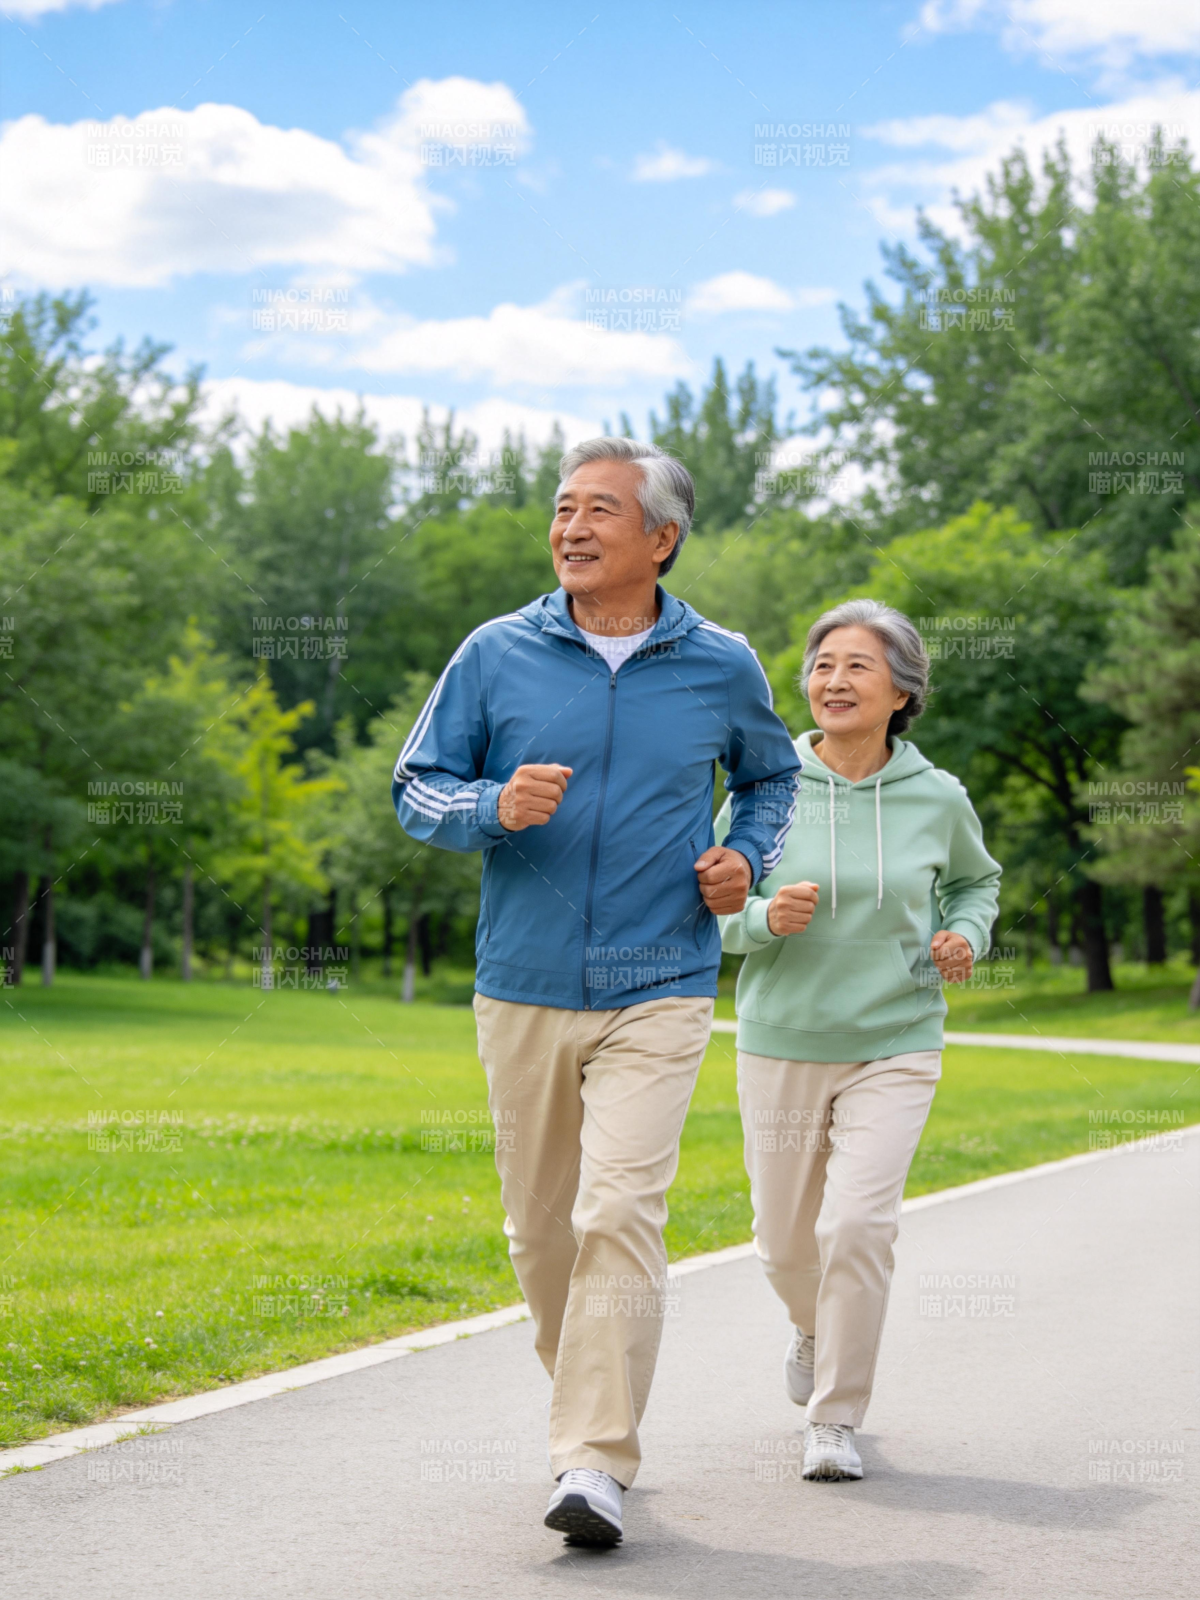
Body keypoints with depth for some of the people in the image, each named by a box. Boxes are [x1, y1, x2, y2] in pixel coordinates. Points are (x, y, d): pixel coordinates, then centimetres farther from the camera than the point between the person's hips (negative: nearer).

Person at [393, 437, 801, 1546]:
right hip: (523, 993, 2)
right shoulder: (497, 654, 1)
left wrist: (747, 855, 2)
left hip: (657, 994, -2)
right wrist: (493, 808, -15)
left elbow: (773, 774, 22)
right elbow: (417, 788, 6)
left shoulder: (722, 668, 3)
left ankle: (596, 1464, -12)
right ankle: (590, 1394, 35)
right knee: (540, 1227, 11)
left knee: (619, 1215, -15)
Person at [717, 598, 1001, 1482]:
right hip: (783, 1044, 1)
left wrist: (966, 936, -2)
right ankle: (816, 1326, 48)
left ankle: (837, 1420, 2)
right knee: (786, 1238, 12)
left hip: (894, 1048, -1)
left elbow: (977, 880, 18)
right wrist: (764, 917, -19)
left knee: (858, 1224, -16)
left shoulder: (937, 798, -3)